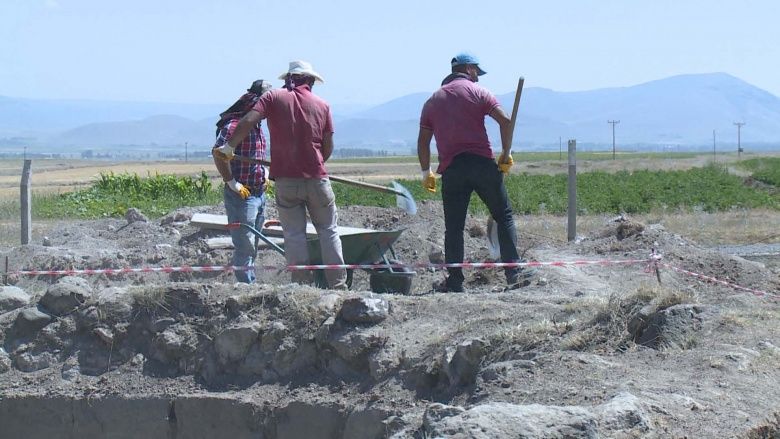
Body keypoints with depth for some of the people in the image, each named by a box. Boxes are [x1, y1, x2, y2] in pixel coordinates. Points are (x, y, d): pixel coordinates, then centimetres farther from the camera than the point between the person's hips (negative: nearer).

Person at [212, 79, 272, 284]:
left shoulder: (257, 126, 15)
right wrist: (232, 183, -24)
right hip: (242, 195, -9)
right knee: (245, 247, -6)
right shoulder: (234, 124, -15)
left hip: (259, 194, 9)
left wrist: (264, 173, 15)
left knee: (253, 246, 14)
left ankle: (251, 284, 21)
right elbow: (218, 152, -27)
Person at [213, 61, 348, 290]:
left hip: (285, 179, 0)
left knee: (294, 234, 6)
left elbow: (248, 121, -11)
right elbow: (328, 147, 5)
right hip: (316, 177, 0)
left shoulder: (274, 97, 3)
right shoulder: (322, 105, 6)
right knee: (328, 231, 9)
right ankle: (338, 286, 6)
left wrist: (230, 146, 1)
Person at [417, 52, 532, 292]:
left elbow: (423, 140, 13)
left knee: (453, 227, 7)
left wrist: (426, 172, 21)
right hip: (482, 164, -2)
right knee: (504, 216, 6)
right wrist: (506, 154, 2)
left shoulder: (433, 101, 15)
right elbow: (505, 120, -7)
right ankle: (514, 272, 0)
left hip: (451, 170, 2)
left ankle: (454, 280, 5)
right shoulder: (478, 92, 5)